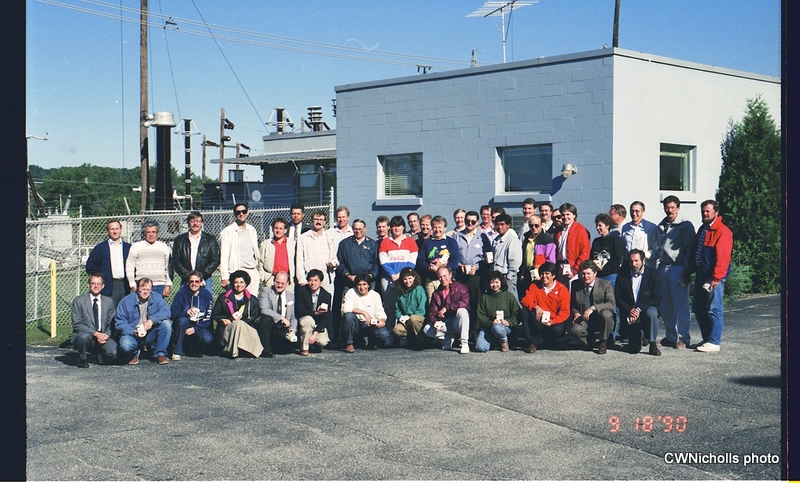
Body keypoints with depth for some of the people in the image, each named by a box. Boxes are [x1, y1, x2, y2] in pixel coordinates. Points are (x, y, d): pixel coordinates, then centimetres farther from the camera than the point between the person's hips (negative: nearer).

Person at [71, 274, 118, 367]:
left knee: (114, 352, -27)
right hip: (85, 334, -2)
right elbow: (76, 324, -8)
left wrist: (106, 335, -9)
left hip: (103, 336, 2)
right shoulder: (78, 301, -2)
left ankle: (98, 354, 10)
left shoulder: (109, 301, 9)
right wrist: (96, 333, -19)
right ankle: (83, 360, -7)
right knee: (84, 336, -39)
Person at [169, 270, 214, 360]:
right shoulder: (182, 293, -5)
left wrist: (195, 328, -17)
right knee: (182, 320, -35)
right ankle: (177, 351, -21)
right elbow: (172, 312, -14)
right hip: (184, 326, 0)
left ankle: (191, 349, 5)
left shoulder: (206, 294, -2)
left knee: (207, 339, -30)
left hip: (199, 326, 0)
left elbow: (208, 317, -4)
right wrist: (186, 312, -34)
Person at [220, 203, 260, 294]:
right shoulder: (228, 231, -1)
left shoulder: (252, 230, 16)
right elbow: (224, 257, -5)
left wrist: (259, 272, 16)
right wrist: (225, 278, -12)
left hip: (253, 273, 5)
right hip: (237, 273, -5)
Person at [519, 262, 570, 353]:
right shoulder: (535, 285, 2)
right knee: (524, 310, -24)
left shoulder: (562, 289, -5)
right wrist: (535, 307, -31)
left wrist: (553, 321, -27)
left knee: (558, 330, -36)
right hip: (538, 321, 2)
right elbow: (525, 300, -9)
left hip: (554, 322, -2)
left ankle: (534, 342, -17)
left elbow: (565, 312, -9)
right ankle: (530, 341, -23)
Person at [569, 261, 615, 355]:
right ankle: (589, 340, 6)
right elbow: (572, 305, 15)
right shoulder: (575, 284, 5)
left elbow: (612, 304, -18)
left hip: (600, 320, -2)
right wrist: (576, 313, -9)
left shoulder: (605, 284, -6)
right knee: (575, 329, -32)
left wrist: (593, 308, -31)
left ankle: (603, 343, -11)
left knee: (606, 314, -37)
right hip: (584, 319, 2)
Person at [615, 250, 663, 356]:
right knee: (633, 349, -10)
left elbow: (657, 299, -8)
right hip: (629, 314, 1)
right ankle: (639, 338, 27)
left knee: (651, 313, -38)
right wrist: (629, 310, -16)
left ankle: (653, 344, -20)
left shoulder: (653, 274, -1)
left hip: (647, 308, -1)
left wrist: (639, 309, -20)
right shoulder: (622, 275, 4)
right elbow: (617, 298, 1)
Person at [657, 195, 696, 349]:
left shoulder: (685, 225, -2)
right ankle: (670, 337, 15)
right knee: (665, 306, 7)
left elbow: (690, 250, -7)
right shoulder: (661, 226, 17)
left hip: (678, 268, -6)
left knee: (681, 305, -5)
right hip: (663, 268, 6)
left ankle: (683, 338, 0)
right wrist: (658, 268, 11)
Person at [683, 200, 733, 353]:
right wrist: (688, 271, 16)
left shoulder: (722, 231, -11)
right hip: (701, 275, 9)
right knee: (698, 308, 11)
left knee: (714, 309, -5)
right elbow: (693, 251, 22)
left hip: (714, 277, -9)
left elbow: (723, 257, -17)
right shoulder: (702, 229, 17)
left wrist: (716, 278, -21)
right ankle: (707, 339, 21)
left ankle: (714, 342, -1)